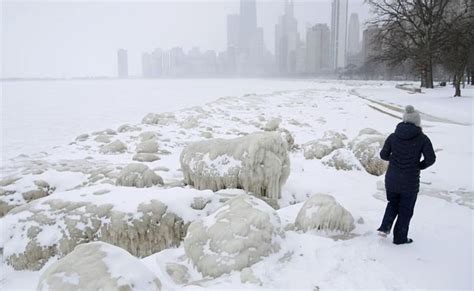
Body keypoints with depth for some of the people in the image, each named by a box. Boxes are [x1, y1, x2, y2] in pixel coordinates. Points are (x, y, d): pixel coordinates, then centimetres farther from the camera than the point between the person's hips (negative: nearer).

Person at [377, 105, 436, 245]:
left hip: (391, 179, 3)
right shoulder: (422, 139, -11)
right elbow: (431, 158, -11)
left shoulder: (393, 136, -4)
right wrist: (420, 165, 7)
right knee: (406, 210, 14)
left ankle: (385, 227, 9)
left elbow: (383, 155, -1)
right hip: (410, 181, -3)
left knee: (393, 203, 26)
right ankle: (400, 237, 24)